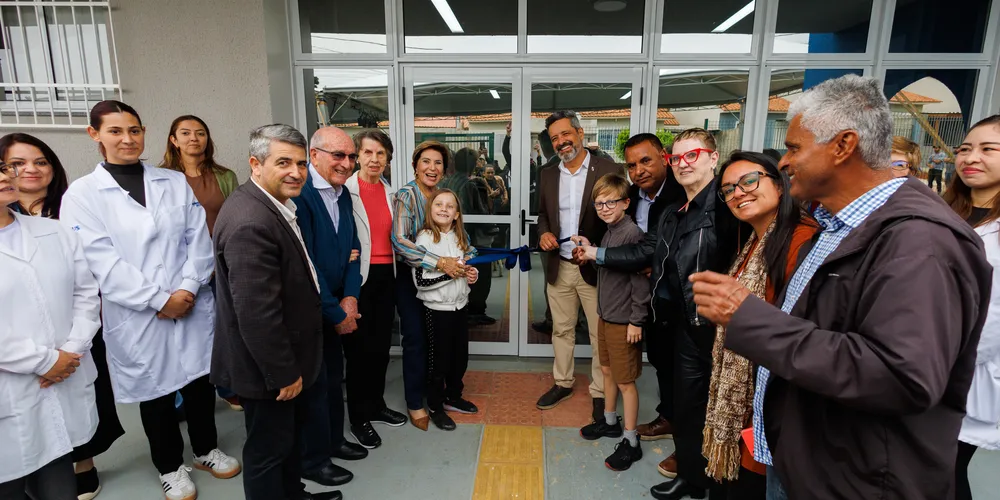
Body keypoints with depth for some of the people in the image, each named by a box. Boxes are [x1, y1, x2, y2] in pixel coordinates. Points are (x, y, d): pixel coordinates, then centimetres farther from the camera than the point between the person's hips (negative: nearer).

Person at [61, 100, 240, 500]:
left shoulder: (175, 183, 6)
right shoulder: (81, 193, -3)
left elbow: (199, 239, 0)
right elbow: (100, 260, -10)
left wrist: (189, 287, -13)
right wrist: (158, 300, -15)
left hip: (193, 306, 2)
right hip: (136, 316, -2)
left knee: (199, 380, 14)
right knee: (155, 391, 13)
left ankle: (207, 450, 36)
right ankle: (170, 467, 33)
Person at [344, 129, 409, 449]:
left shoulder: (390, 192, 10)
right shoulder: (345, 190, -10)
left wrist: (395, 271, 11)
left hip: (387, 275, 6)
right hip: (359, 276, -6)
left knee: (382, 344, 15)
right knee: (359, 346, 5)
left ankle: (376, 405, 33)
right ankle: (359, 417, 21)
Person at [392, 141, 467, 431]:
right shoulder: (405, 196, -15)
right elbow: (399, 242, -27)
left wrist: (463, 265, -7)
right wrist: (440, 263, -30)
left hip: (438, 277, 6)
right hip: (409, 276, -5)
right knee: (416, 338, 0)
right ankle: (415, 404, 16)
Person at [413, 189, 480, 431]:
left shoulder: (461, 237, 5)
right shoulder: (424, 238, -16)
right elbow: (420, 280, -21)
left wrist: (473, 274, -3)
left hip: (459, 306, 6)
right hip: (437, 309, -6)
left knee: (460, 356, 17)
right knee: (438, 359, 6)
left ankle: (453, 396, 38)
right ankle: (435, 407, 25)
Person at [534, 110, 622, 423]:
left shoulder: (609, 171, -8)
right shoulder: (547, 175, 7)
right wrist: (544, 233, -7)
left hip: (595, 267, -4)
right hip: (558, 267, 5)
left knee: (601, 334, 8)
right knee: (561, 329, 17)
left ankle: (600, 393, 25)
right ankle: (563, 384, 35)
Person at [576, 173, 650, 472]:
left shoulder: (632, 233, -20)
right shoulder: (609, 232, 6)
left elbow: (640, 279, -20)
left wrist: (636, 320, -19)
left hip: (624, 320, -8)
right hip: (606, 314, 9)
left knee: (625, 380, 2)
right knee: (607, 370, 21)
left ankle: (631, 442, 17)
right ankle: (610, 422, 40)